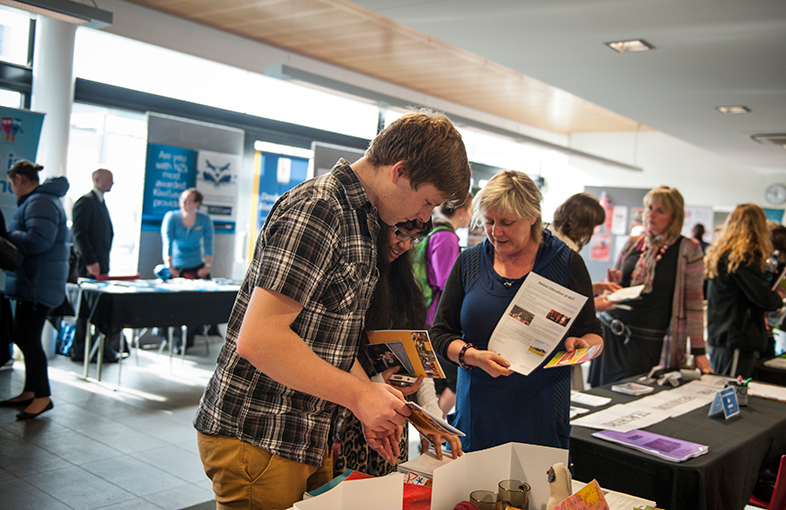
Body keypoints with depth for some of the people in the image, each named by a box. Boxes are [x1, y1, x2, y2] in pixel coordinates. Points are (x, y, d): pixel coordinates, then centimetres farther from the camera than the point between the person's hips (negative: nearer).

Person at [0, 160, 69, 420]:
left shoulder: (40, 202, -16)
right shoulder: (38, 200, 20)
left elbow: (39, 240, -27)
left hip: (38, 284, -11)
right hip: (30, 282, 11)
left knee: (28, 338, -6)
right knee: (24, 337, 15)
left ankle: (42, 396, 3)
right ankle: (30, 392, 24)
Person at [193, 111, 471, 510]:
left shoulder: (362, 219, 12)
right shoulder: (317, 210, -20)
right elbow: (258, 338, -27)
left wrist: (369, 395, 5)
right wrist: (359, 395, -19)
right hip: (256, 437, -9)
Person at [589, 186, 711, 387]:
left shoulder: (688, 250, -4)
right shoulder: (633, 243, 8)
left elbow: (694, 302, -5)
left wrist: (698, 351, -6)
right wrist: (613, 282, -5)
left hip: (647, 341, -4)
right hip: (610, 332, 4)